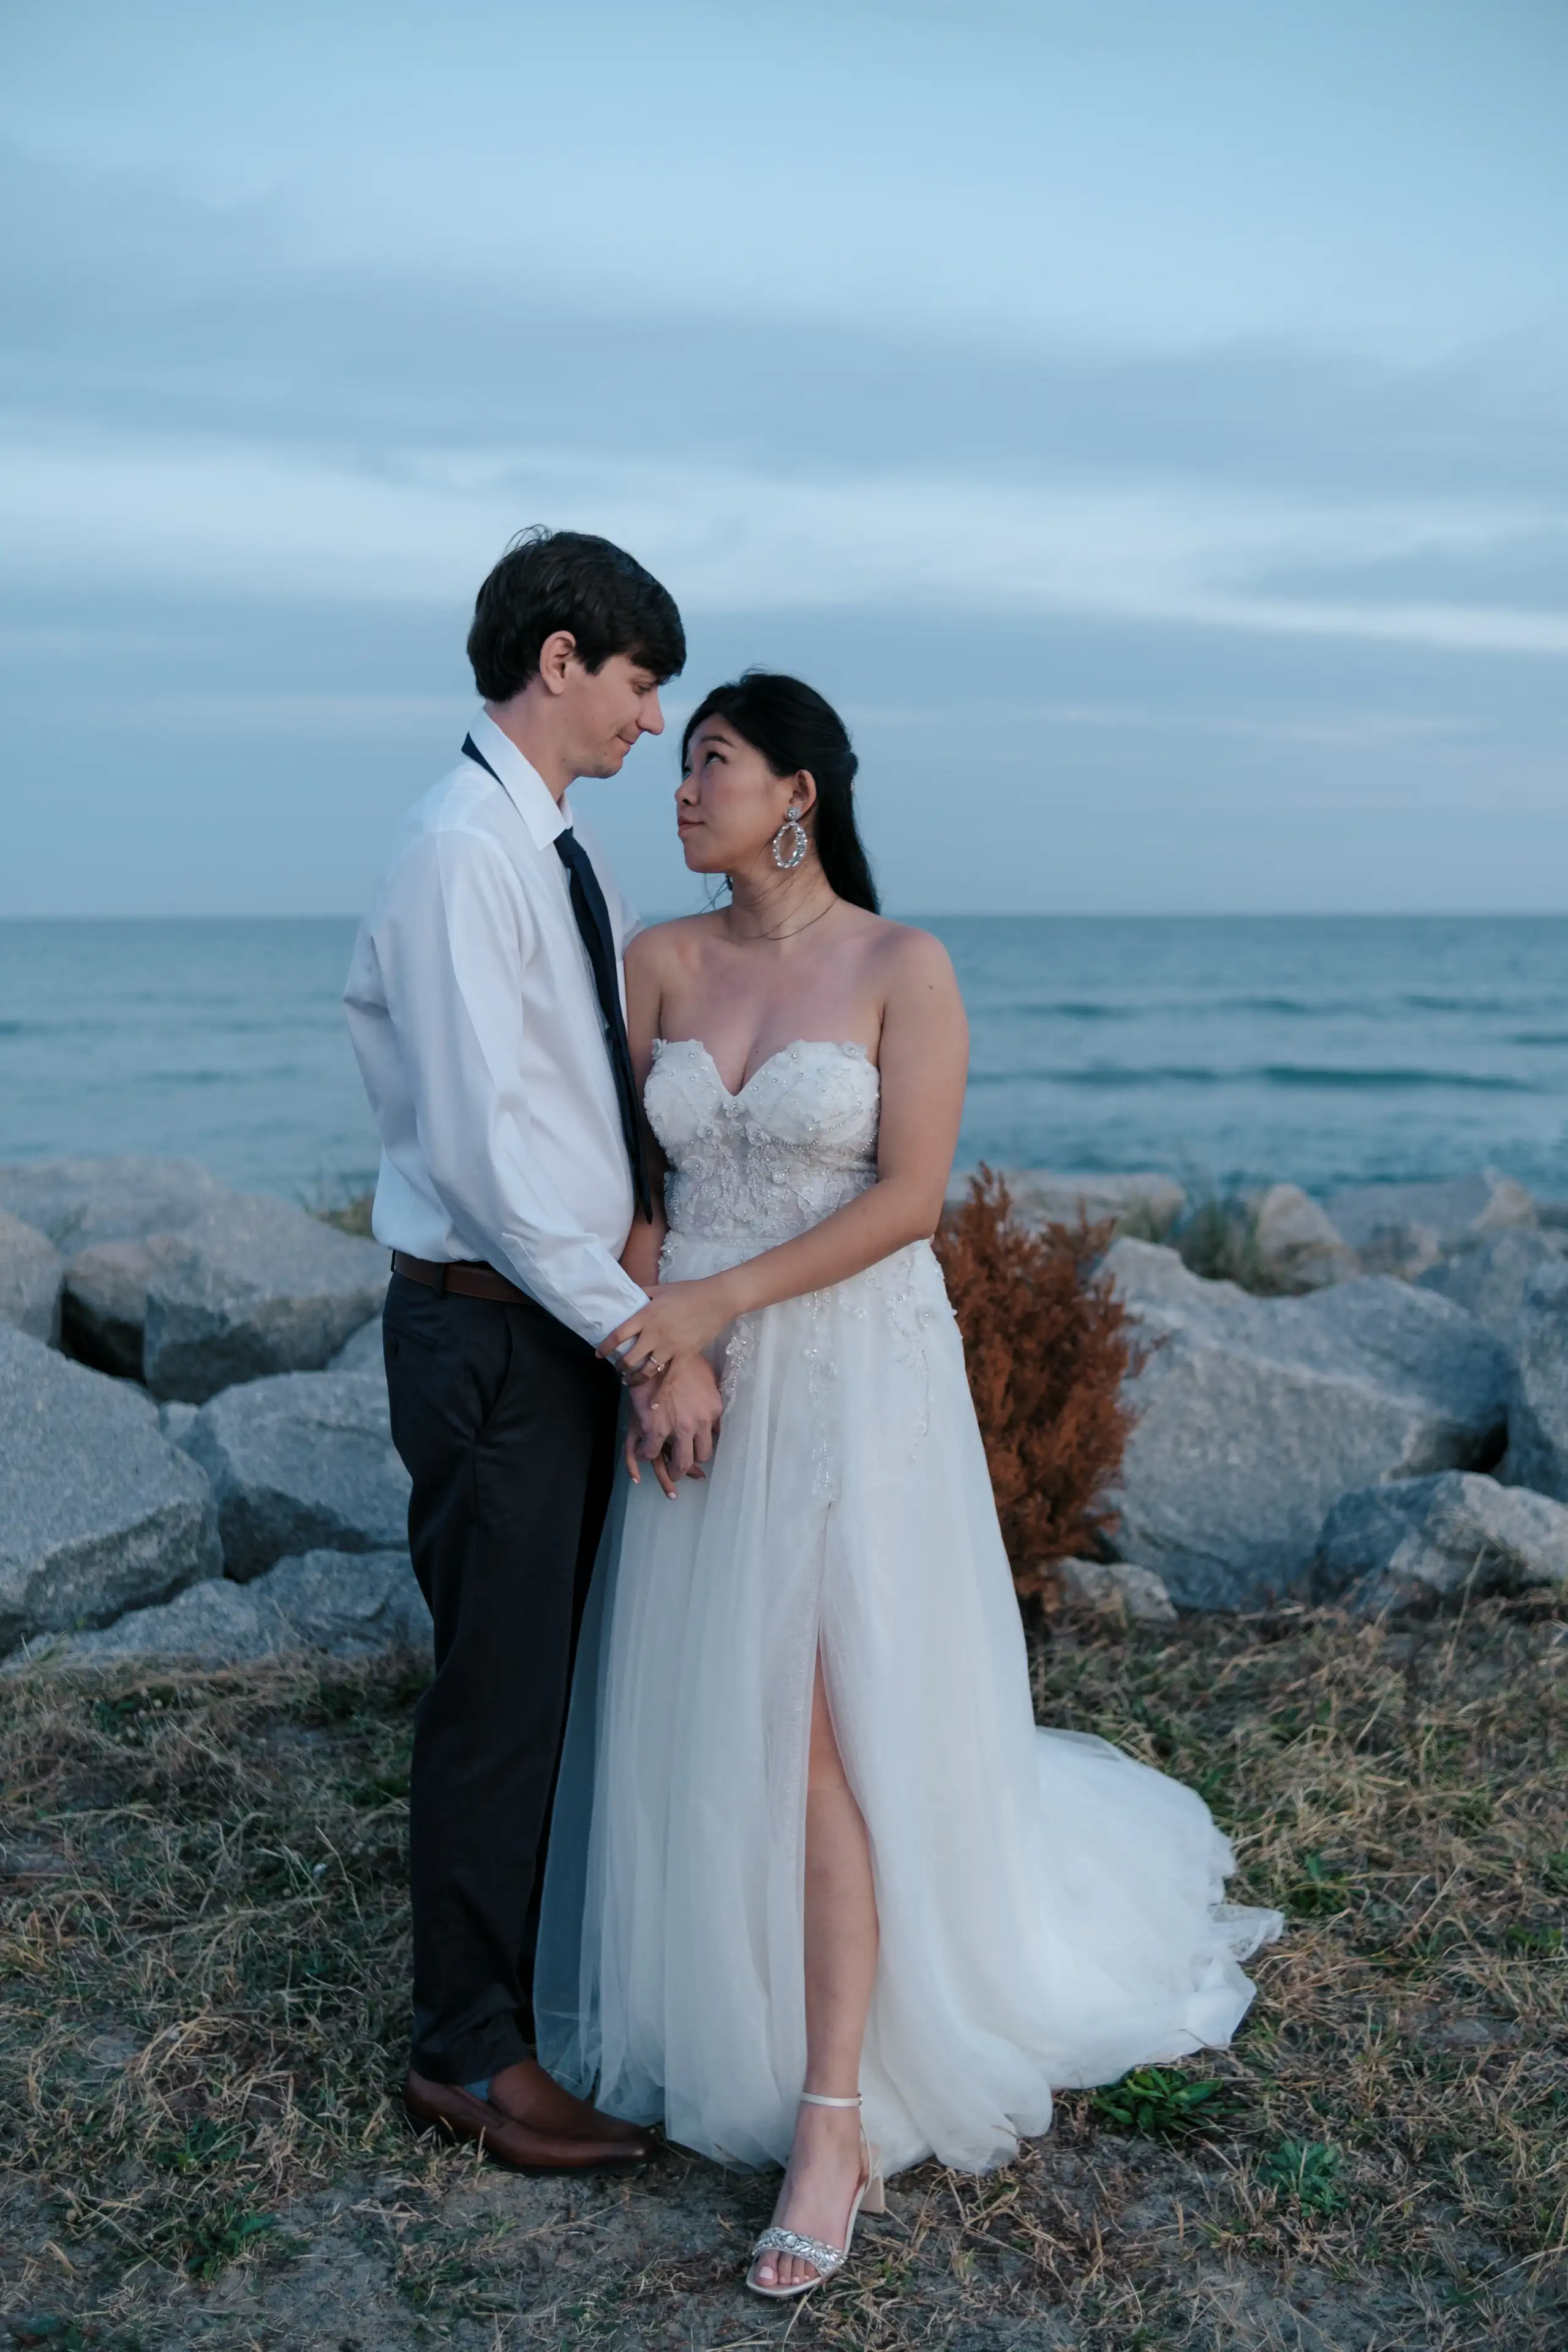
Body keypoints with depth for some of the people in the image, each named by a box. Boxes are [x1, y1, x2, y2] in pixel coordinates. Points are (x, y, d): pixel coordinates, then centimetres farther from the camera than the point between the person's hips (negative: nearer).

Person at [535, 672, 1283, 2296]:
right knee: (712, 1722, 9)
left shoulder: (905, 968, -7)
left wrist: (726, 1297, -19)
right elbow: (638, 1174, 7)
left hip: (856, 1384, -4)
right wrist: (654, 1327, -8)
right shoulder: (661, 962, 5)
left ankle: (833, 2122, 0)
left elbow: (911, 1198, -13)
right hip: (704, 1389, 5)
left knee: (821, 1739, -8)